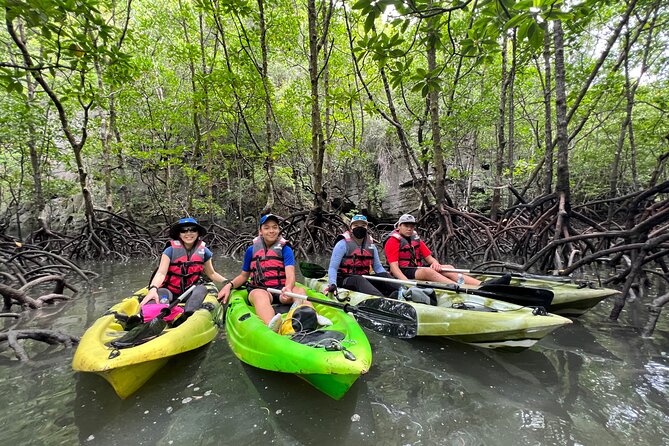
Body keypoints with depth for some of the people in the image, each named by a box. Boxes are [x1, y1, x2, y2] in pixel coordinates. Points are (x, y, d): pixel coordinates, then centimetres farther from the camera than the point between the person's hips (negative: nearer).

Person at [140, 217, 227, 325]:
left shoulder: (203, 251, 2)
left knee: (202, 289, -30)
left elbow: (211, 274, 13)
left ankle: (186, 316, -48)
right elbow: (161, 273, -15)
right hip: (170, 291, -1)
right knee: (161, 293, -33)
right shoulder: (171, 250, -5)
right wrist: (153, 288, -36)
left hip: (190, 292, 2)